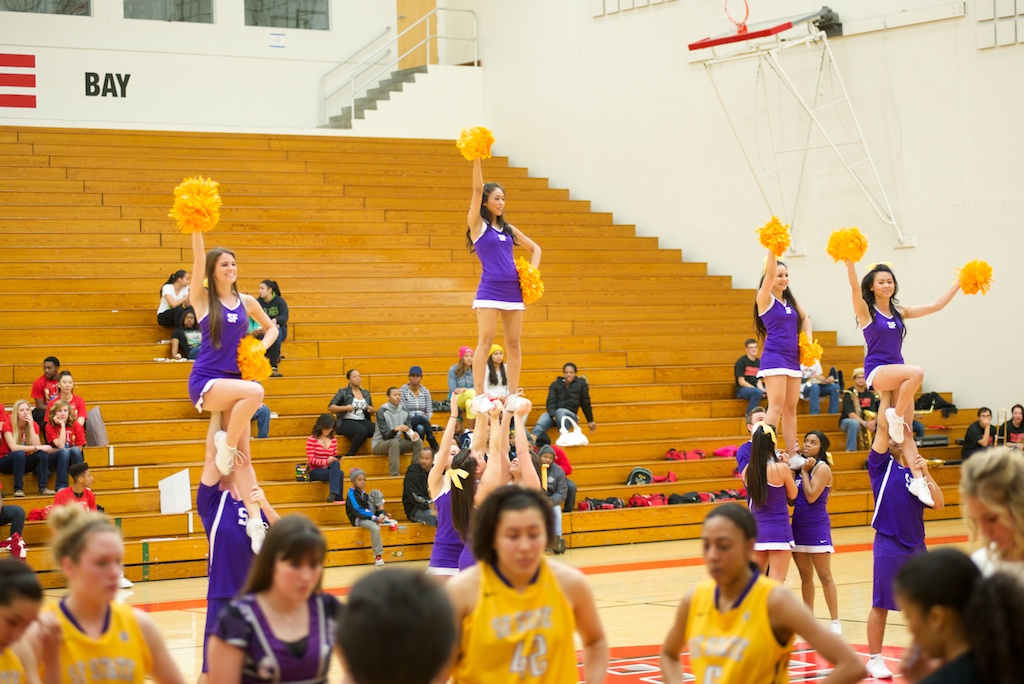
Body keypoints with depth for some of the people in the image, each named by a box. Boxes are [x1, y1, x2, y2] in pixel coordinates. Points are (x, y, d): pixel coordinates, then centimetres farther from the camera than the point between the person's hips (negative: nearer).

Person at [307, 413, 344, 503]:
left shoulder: (333, 439, 11)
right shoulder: (311, 440, -6)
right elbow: (311, 460, -11)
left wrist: (337, 460, -10)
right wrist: (327, 461, -26)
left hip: (330, 469, 5)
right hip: (315, 472, -5)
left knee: (336, 464, -35)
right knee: (339, 473, -33)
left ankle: (333, 494, -51)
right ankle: (338, 498, -39)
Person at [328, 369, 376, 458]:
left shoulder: (366, 393, 20)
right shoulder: (343, 392, 5)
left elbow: (372, 412, 26)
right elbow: (330, 407, 0)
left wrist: (372, 410, 1)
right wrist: (345, 408, -14)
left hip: (363, 421, 5)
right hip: (346, 421, -5)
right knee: (362, 431, -38)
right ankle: (350, 454, -22)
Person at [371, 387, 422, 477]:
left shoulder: (404, 412, 2)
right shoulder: (381, 412, -14)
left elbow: (407, 435, -1)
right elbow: (385, 436, -20)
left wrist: (412, 435, -25)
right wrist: (395, 429, -40)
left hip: (396, 443, 6)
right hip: (380, 444, -6)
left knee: (418, 442, -16)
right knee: (394, 442, -38)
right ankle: (394, 476, -44)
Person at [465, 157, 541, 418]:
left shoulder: (508, 229, 16)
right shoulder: (477, 225, 1)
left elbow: (535, 248, 25)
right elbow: (477, 189, -10)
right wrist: (477, 158, -17)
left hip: (513, 289, 5)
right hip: (489, 290, -5)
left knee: (514, 343, 3)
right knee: (486, 340, -12)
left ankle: (513, 396, 7)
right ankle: (479, 395, -13)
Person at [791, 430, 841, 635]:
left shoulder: (822, 468, -9)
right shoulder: (801, 465, 11)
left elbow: (811, 496, -18)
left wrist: (804, 471, -10)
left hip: (817, 526, -7)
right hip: (798, 525, 7)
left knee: (825, 576, -5)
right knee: (805, 577, 12)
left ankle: (835, 621, -1)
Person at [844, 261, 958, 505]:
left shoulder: (900, 311, 13)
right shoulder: (866, 311, -2)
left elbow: (935, 306, 15)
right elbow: (854, 286, -20)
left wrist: (958, 284, 12)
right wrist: (849, 261, -35)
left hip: (897, 374, 5)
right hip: (876, 371, -5)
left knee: (906, 430, -2)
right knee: (917, 372, -33)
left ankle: (918, 480, -5)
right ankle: (895, 417, -16)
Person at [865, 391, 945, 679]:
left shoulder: (915, 470, 11)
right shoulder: (882, 465, -1)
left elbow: (938, 504, 1)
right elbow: (882, 426, -12)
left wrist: (925, 473, -9)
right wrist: (886, 394, -10)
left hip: (916, 545, 5)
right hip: (889, 545, -5)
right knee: (881, 605, 0)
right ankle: (874, 659, 9)